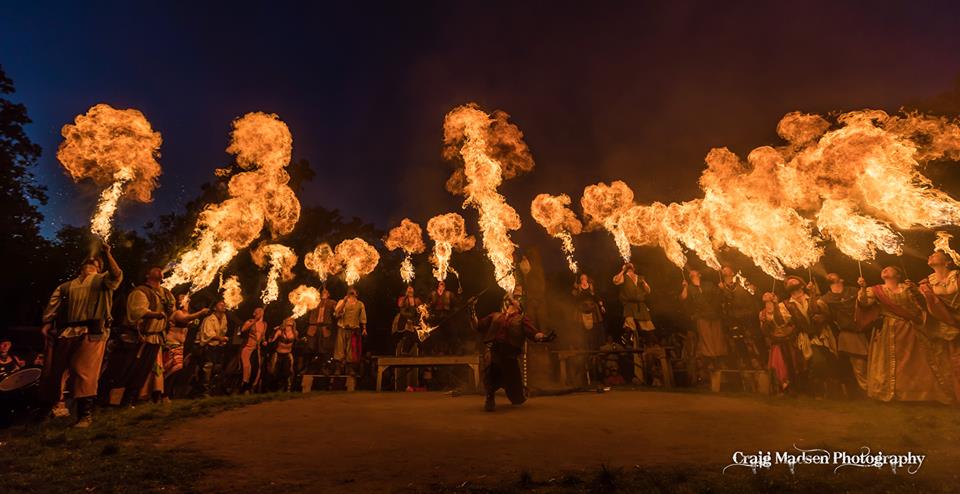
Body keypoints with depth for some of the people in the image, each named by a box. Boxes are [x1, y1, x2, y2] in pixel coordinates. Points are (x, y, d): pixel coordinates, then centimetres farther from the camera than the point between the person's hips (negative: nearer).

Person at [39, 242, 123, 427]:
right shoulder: (67, 286, 27)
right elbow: (54, 304, 16)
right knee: (52, 371, 9)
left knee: (84, 372, -10)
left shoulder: (101, 280, 16)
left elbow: (116, 276, -6)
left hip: (91, 332, -5)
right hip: (64, 332, 5)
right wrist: (47, 323, 1)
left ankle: (85, 414, -6)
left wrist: (107, 254, -13)